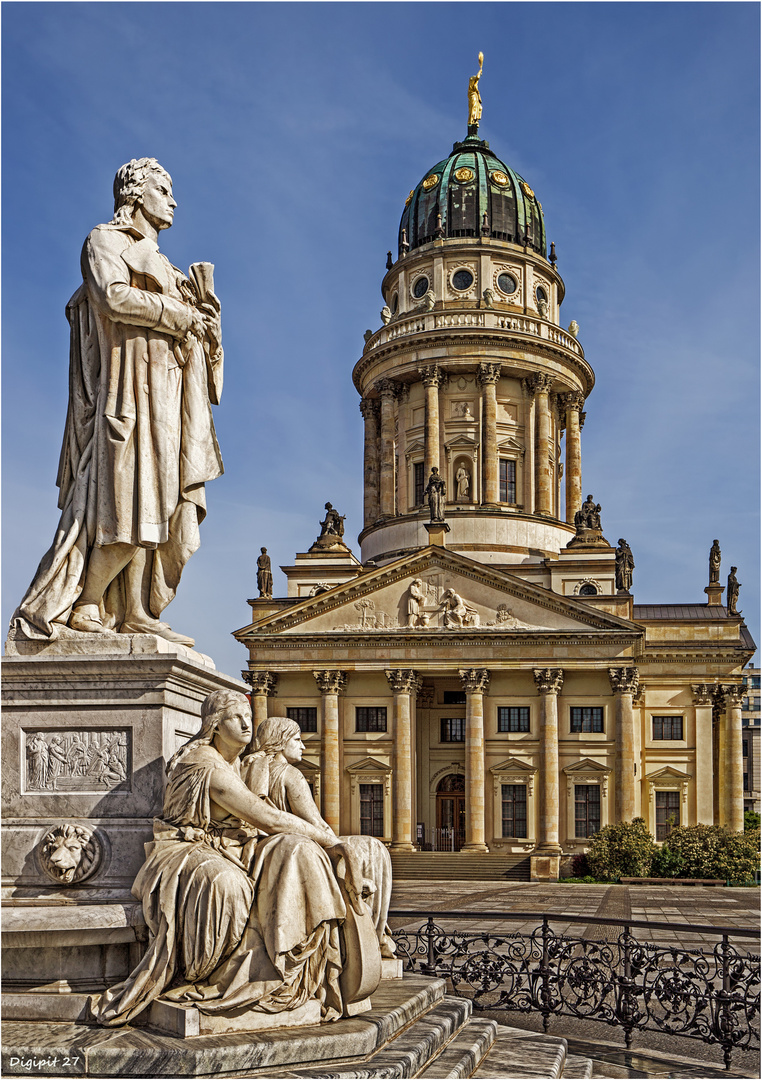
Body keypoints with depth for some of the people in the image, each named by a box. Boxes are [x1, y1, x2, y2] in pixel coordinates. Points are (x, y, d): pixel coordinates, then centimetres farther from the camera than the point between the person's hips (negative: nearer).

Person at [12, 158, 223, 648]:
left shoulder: (159, 262, 29)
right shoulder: (105, 241, 5)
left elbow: (196, 328, 23)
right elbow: (114, 297, -15)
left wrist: (203, 300, 3)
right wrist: (176, 314, -8)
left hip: (167, 397, 8)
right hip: (131, 386, -8)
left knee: (161, 506, -1)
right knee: (130, 502, -16)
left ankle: (135, 612, -3)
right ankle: (82, 604, -12)